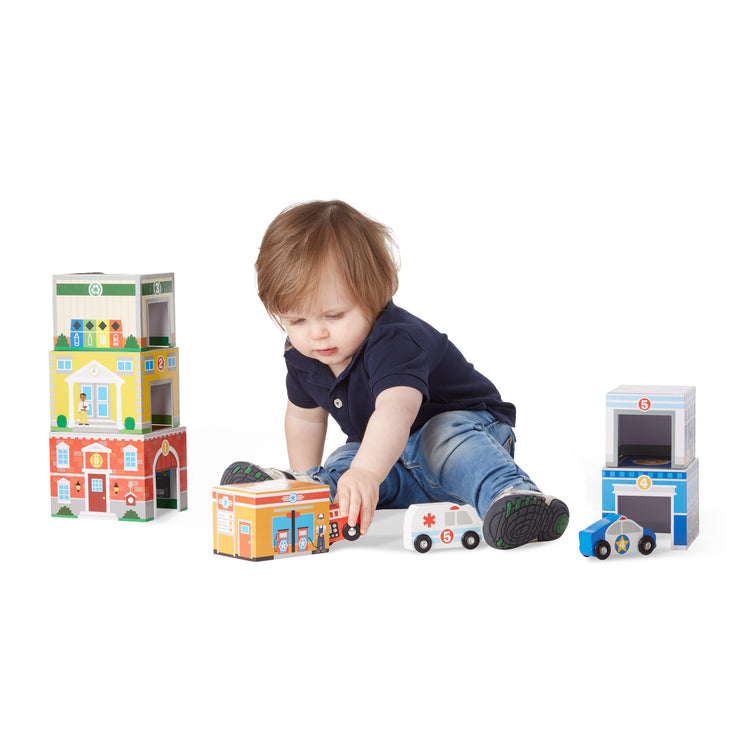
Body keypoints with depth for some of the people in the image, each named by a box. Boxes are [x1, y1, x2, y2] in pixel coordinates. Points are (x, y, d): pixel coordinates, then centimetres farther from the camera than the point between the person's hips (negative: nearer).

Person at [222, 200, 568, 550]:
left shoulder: (394, 341, -36)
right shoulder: (303, 354, -8)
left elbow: (396, 410, -57)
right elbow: (305, 415, 14)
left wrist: (366, 472, -73)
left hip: (463, 424, -8)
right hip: (390, 458, 8)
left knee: (447, 438, -40)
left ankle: (510, 493, -58)